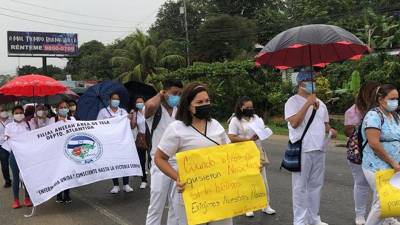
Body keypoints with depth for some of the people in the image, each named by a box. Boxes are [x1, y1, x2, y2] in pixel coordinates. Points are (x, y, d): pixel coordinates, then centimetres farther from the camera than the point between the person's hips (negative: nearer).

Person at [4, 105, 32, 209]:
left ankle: (27, 198, 17)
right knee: (16, 176, 5)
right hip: (15, 153, 0)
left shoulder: (28, 124, 6)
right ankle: (16, 200, 15)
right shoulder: (9, 126, 4)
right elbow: (7, 140, 3)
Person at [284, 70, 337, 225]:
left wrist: (330, 130, -1)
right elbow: (294, 123, -19)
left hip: (319, 150, 7)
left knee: (316, 185, 13)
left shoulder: (319, 103, 15)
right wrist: (307, 103, -20)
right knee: (300, 187, 0)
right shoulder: (293, 101, -6)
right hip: (302, 150, -6)